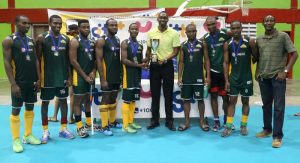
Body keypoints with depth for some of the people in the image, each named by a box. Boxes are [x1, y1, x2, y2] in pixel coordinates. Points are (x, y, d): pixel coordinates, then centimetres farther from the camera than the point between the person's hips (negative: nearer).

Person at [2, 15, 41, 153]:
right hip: (19, 82, -6)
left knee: (30, 108, 12)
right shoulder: (9, 40, -8)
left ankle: (28, 135, 24)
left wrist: (38, 79, 4)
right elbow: (7, 63, -12)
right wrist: (13, 84, -18)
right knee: (16, 110, 2)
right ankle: (16, 140, 12)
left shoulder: (31, 40, 10)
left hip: (32, 81, 6)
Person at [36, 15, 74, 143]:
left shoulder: (66, 39, 5)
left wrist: (69, 76, 3)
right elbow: (37, 59, -5)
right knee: (45, 102, 5)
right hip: (47, 77, -3)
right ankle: (45, 131, 17)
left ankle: (63, 129, 21)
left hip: (62, 77, 4)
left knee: (63, 101, 9)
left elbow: (68, 60, 8)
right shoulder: (42, 38, -6)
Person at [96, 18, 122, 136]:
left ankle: (112, 122, 26)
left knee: (113, 99, 14)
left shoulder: (118, 40, 12)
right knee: (105, 99, -3)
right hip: (107, 76, -7)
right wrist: (102, 79, -19)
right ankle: (104, 126, 3)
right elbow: (98, 60, -14)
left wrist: (121, 74, 11)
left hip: (116, 75, 7)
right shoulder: (102, 41, -9)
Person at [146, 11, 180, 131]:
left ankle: (169, 120, 13)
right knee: (154, 93, 7)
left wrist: (165, 59, -17)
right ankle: (155, 120, 17)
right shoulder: (151, 33, 3)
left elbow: (176, 51, -4)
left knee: (168, 94, 3)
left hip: (167, 65, -2)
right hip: (154, 65, 2)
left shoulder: (174, 33, -3)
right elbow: (148, 49, 10)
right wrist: (150, 58, -10)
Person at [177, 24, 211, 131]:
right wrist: (179, 77, -1)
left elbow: (206, 60, 0)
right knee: (186, 99, 6)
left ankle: (202, 121, 16)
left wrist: (208, 76, -5)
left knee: (200, 99, 3)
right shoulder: (183, 45, 5)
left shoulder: (202, 44, 0)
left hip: (199, 77, -2)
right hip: (186, 77, 2)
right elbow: (181, 62, 5)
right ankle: (187, 122, 15)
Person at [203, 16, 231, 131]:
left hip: (224, 70, -2)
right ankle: (216, 121, 17)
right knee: (213, 96, 7)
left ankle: (226, 120, 23)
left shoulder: (225, 34, -7)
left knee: (225, 96, 6)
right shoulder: (205, 38, 1)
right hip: (212, 71, 2)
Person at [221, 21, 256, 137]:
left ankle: (244, 126, 21)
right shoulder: (227, 44, -1)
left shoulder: (249, 42, -7)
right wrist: (226, 80, -5)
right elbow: (226, 63, 0)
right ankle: (228, 126, 8)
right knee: (232, 101, 4)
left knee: (245, 101, 9)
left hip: (246, 77, -1)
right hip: (233, 77, 1)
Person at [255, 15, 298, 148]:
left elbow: (294, 54, -6)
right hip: (263, 77, 4)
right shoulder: (259, 39, 9)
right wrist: (257, 72, 10)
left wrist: (285, 71, -13)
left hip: (277, 77, -4)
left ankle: (277, 136, 3)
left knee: (278, 107, -3)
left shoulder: (283, 36, -3)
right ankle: (267, 129, 28)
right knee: (266, 105, 13)